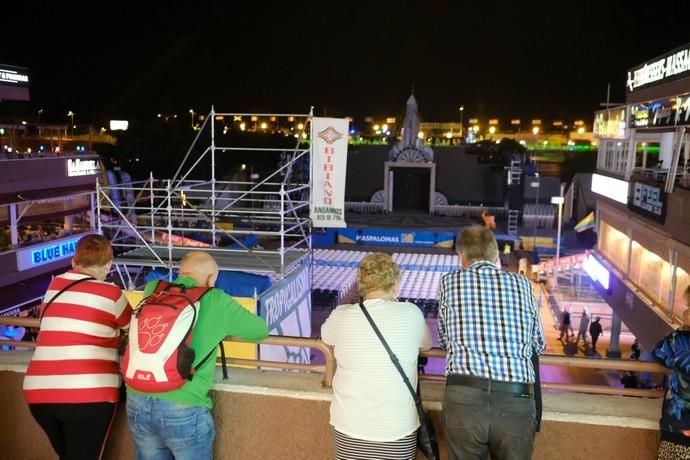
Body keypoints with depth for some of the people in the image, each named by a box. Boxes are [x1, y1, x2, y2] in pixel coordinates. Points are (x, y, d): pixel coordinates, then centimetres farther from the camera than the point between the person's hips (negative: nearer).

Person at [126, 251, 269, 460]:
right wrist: (226, 329, 28)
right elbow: (261, 330, 8)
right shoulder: (216, 301, -4)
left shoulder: (153, 290, 6)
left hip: (139, 402, 4)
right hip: (184, 408, -4)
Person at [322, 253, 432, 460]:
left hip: (349, 427, 1)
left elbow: (326, 336, 16)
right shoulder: (410, 314, -9)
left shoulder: (342, 316, -7)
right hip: (398, 429, -1)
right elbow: (426, 344, 11)